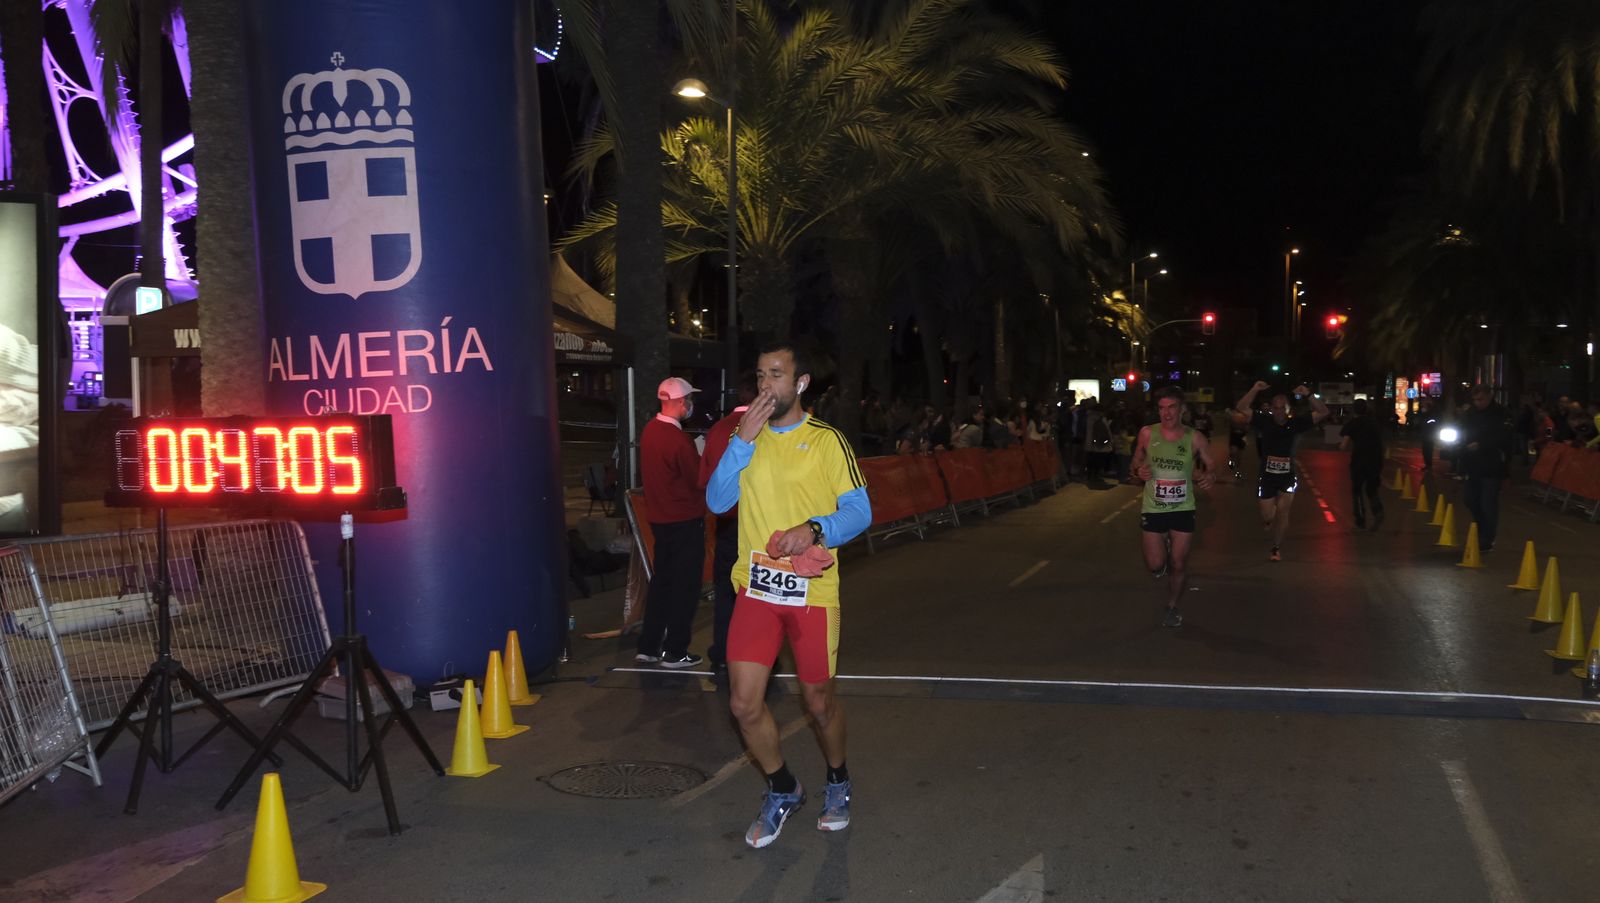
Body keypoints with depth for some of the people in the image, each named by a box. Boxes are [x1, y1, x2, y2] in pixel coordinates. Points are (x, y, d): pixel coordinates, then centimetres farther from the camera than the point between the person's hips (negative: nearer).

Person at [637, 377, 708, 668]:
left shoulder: (650, 430, 4)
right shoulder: (679, 440, -23)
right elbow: (700, 480, -16)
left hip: (660, 518, 8)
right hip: (685, 521, -8)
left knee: (661, 580, 17)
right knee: (685, 587, 3)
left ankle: (647, 646, 23)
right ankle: (674, 652, 10)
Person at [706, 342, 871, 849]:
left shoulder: (826, 440, -2)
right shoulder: (746, 438, 10)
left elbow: (859, 511, -5)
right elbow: (717, 501, -2)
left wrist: (815, 529, -23)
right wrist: (743, 440, -12)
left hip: (812, 592, -3)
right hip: (755, 588, 3)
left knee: (819, 701, 9)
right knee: (744, 703, -3)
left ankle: (838, 783, 38)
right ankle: (782, 792, 22)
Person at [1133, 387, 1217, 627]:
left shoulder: (1194, 439, -10)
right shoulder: (1147, 434, -8)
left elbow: (1211, 467, 0)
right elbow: (1137, 461, 8)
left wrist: (1210, 477, -23)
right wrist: (1139, 470, -15)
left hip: (1183, 509, 0)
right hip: (1153, 508, 0)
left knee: (1179, 564, 5)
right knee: (1155, 565, 0)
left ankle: (1172, 607, 30)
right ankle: (1162, 548, 38)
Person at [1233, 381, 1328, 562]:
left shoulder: (1296, 423, -7)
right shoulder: (1264, 421, -8)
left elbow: (1323, 412, -9)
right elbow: (1240, 411, -15)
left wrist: (1309, 395, -23)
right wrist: (1254, 390, -26)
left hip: (1288, 475, 0)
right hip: (1267, 476, 0)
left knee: (1282, 508, -12)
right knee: (1268, 517, 2)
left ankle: (1277, 548, 5)